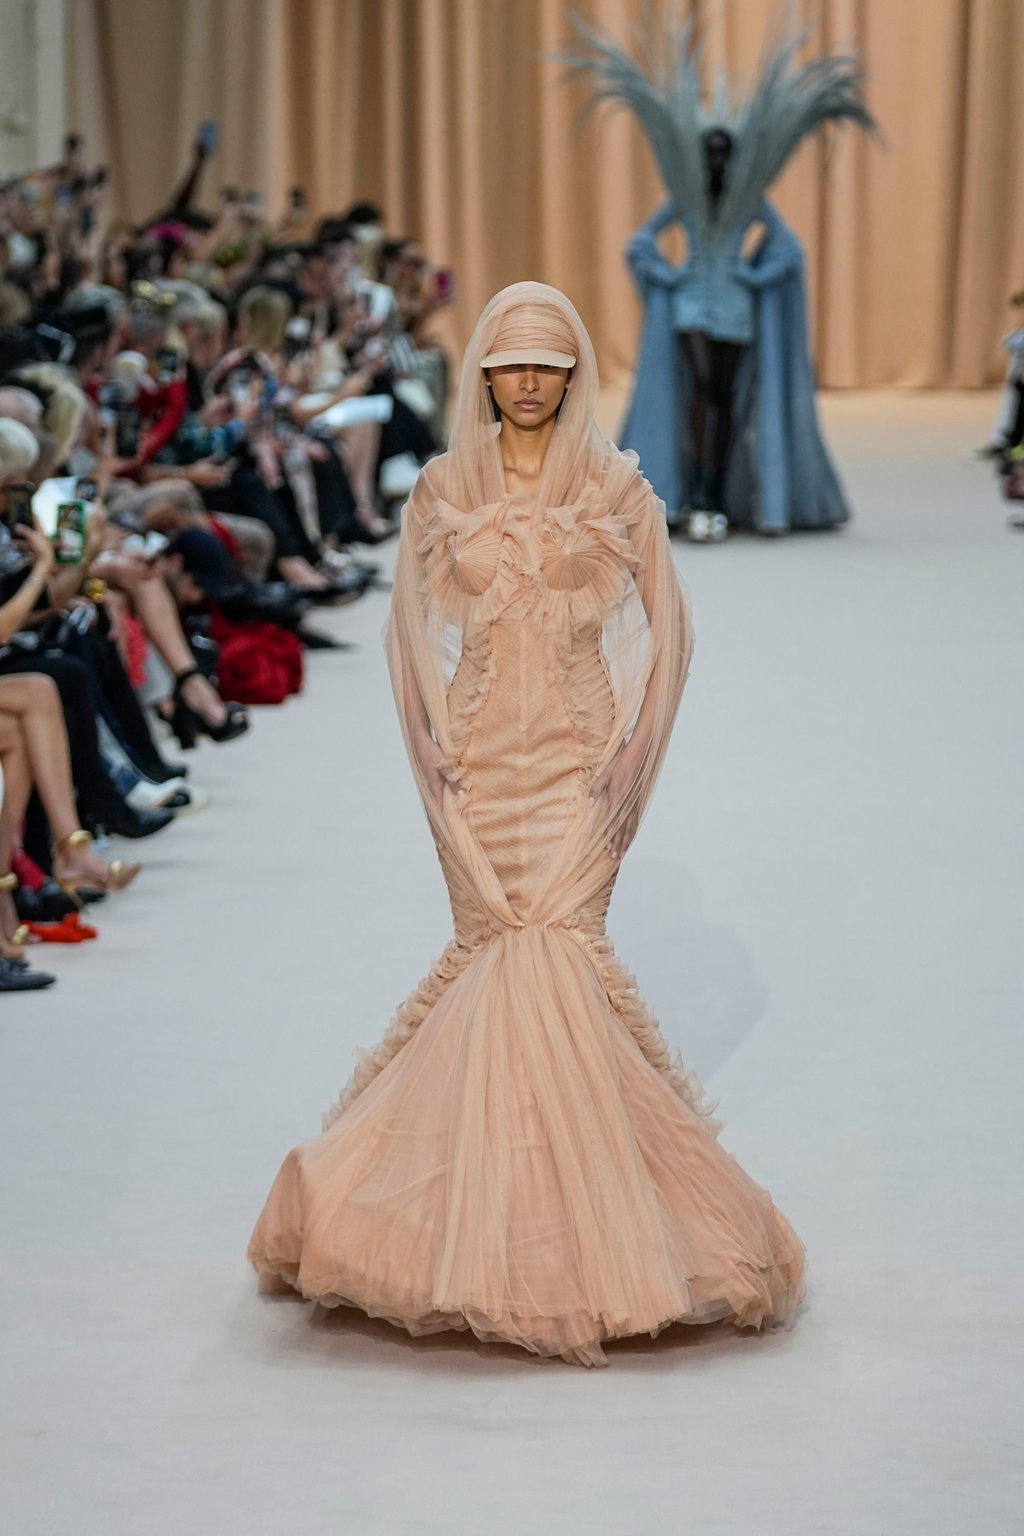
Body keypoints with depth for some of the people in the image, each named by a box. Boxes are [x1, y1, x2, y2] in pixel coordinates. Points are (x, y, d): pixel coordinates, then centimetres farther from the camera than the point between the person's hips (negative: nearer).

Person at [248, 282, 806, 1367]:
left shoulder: (616, 489, 3)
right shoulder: (442, 492, 7)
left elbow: (663, 631, 4)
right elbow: (413, 633, 12)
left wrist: (623, 750, -4)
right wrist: (437, 747, 1)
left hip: (573, 758, -2)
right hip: (479, 762, 2)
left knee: (555, 940, -12)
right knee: (496, 941, -1)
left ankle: (576, 1224, -4)